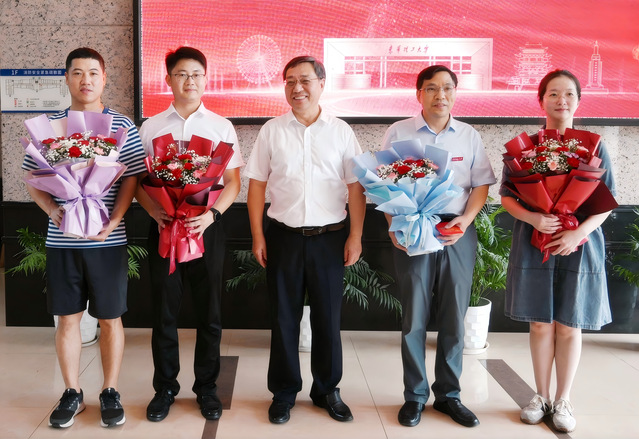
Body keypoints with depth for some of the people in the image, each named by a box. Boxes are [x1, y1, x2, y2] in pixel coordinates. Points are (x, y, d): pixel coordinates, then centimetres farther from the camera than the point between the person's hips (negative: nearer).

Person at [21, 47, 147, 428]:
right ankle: (72, 394, 23)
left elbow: (132, 179, -3)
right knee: (67, 318, 9)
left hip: (108, 239, -2)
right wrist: (51, 209, -10)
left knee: (110, 319, 7)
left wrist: (113, 220, -16)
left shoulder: (122, 126, 0)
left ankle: (111, 393, 22)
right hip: (62, 239, 2)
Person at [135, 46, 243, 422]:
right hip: (163, 226, 0)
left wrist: (213, 214, -13)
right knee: (164, 311, 7)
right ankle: (165, 388, 22)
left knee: (210, 313, 6)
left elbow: (233, 182, 3)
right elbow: (138, 180, 6)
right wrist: (156, 212, -12)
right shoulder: (151, 127, 7)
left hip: (207, 226, 0)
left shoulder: (221, 126, 6)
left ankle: (207, 387, 21)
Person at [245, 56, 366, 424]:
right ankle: (284, 392, 23)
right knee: (284, 316, 8)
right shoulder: (272, 131, 4)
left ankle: (327, 390, 25)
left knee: (328, 317, 8)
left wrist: (355, 236, -4)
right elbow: (257, 185, 5)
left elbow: (356, 187, 1)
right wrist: (258, 236, -1)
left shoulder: (341, 131, 3)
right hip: (283, 236, 1)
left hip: (329, 237, 0)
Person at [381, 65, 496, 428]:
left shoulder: (470, 136, 8)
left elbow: (481, 184, 8)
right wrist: (394, 225, -11)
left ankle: (449, 394, 21)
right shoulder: (399, 133, 3)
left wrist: (467, 219, -9)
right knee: (414, 316, 3)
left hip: (458, 232, 2)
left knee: (454, 316, 7)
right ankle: (415, 395, 16)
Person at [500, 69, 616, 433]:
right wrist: (532, 218, -16)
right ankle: (542, 397, 23)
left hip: (578, 246, 0)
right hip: (534, 245, 0)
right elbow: (507, 196, 3)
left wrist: (579, 232, -15)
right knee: (541, 323, 8)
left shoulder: (594, 147, 2)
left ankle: (563, 401, 21)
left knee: (569, 326, 6)